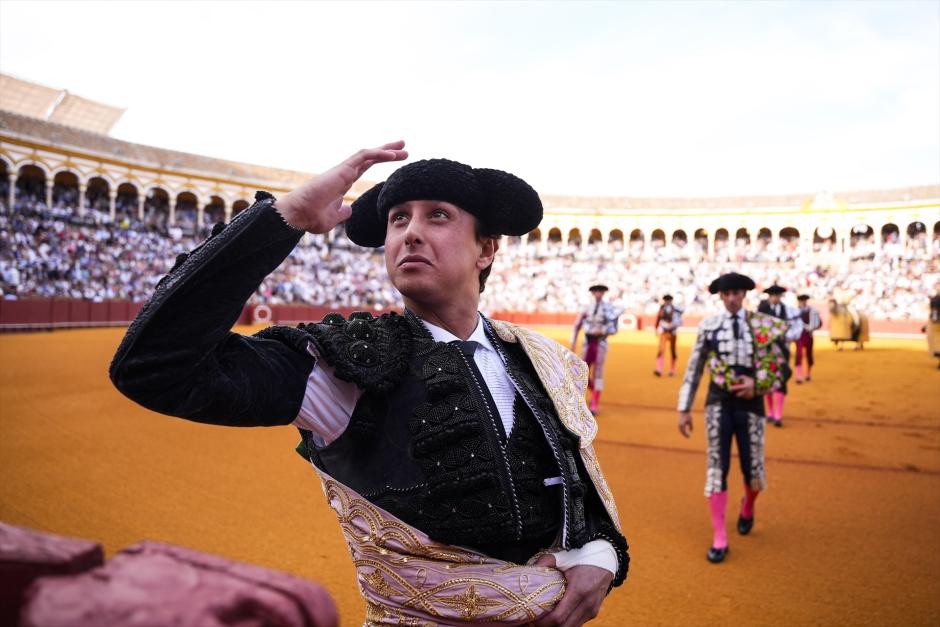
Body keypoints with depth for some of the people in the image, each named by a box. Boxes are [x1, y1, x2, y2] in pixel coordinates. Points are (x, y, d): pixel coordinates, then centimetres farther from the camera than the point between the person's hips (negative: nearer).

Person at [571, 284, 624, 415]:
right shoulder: (587, 308, 6)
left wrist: (602, 331, -19)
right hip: (588, 342, 3)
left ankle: (595, 406, 3)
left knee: (597, 373, -3)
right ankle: (594, 393, 30)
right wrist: (573, 342, 7)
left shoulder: (609, 308, -3)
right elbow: (577, 325, 10)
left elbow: (613, 329, -3)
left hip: (600, 343, -3)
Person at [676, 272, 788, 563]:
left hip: (750, 404, 1)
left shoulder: (762, 326, -2)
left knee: (752, 468, 9)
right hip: (718, 402, 0)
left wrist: (756, 385, -14)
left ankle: (748, 506, 46)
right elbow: (694, 369, 1)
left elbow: (777, 365, 5)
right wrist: (684, 409, 1)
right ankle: (719, 539, 9)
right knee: (717, 468, -1)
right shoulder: (709, 326, -3)